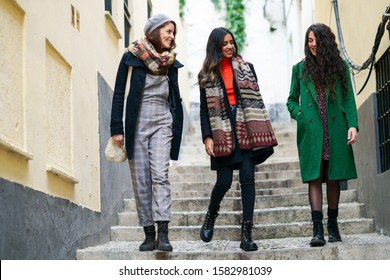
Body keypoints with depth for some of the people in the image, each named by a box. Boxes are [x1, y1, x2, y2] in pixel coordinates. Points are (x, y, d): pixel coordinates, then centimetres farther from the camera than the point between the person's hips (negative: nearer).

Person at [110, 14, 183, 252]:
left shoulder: (170, 63, 12)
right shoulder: (131, 58, 2)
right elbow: (119, 94, 1)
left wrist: (177, 130, 14)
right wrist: (117, 128, -6)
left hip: (162, 124, 2)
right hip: (137, 124, -1)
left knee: (160, 175, -14)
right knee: (141, 181, -1)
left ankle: (163, 234, -20)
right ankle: (149, 234, 5)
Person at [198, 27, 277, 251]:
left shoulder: (246, 68, 10)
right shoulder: (207, 75, 7)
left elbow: (257, 100, 8)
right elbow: (205, 110, 5)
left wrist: (263, 132, 2)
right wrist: (207, 137, -5)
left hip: (246, 130, 1)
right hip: (223, 133, -1)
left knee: (248, 180, -4)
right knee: (224, 181, -3)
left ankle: (247, 233, 0)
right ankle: (211, 216, 28)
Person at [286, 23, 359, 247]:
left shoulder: (339, 66, 9)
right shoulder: (300, 68, 11)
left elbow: (349, 99, 6)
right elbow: (292, 100, 16)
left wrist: (353, 125, -6)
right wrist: (299, 115, -3)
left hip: (335, 130, 1)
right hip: (311, 131, 0)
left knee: (334, 178, 5)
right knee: (315, 178, -6)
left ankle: (333, 226, 16)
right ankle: (317, 230, -8)